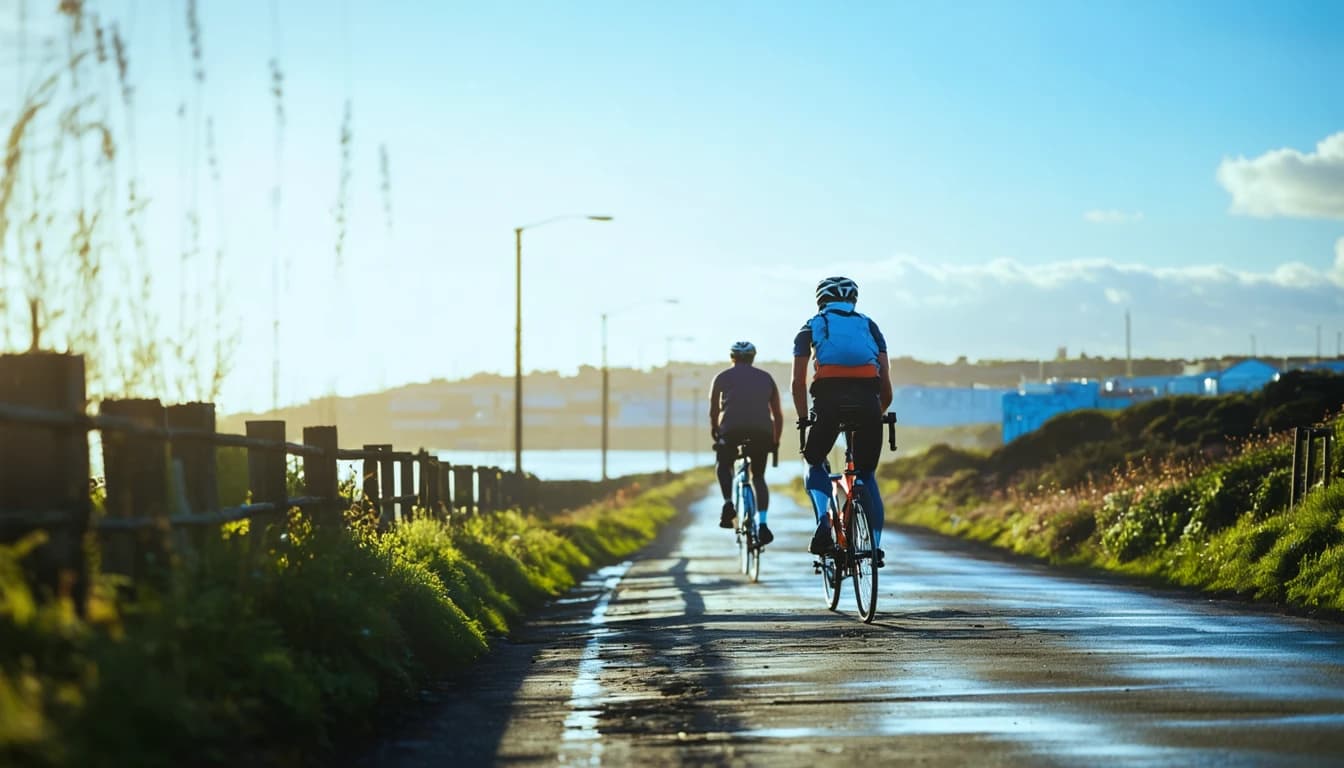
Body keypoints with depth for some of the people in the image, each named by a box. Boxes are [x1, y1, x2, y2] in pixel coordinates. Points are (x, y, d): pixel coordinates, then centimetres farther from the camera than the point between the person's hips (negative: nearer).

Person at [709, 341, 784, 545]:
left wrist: (715, 434, 35)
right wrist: (775, 440, 33)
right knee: (758, 477, 16)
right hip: (762, 431, 2)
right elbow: (778, 414, 23)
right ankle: (762, 524, -1)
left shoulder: (723, 377, 18)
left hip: (731, 429, -2)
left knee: (723, 465, 25)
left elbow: (713, 411, 20)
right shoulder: (766, 378, 23)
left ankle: (728, 504, 1)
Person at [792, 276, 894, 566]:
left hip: (829, 400, -1)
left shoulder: (811, 328, 21)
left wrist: (803, 420, 22)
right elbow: (886, 383, 18)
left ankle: (824, 523, -3)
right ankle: (875, 546, 8)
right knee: (866, 475, 17)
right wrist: (879, 412, 32)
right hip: (867, 402, 1)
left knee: (815, 463, 21)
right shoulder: (869, 326, 25)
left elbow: (798, 383, 14)